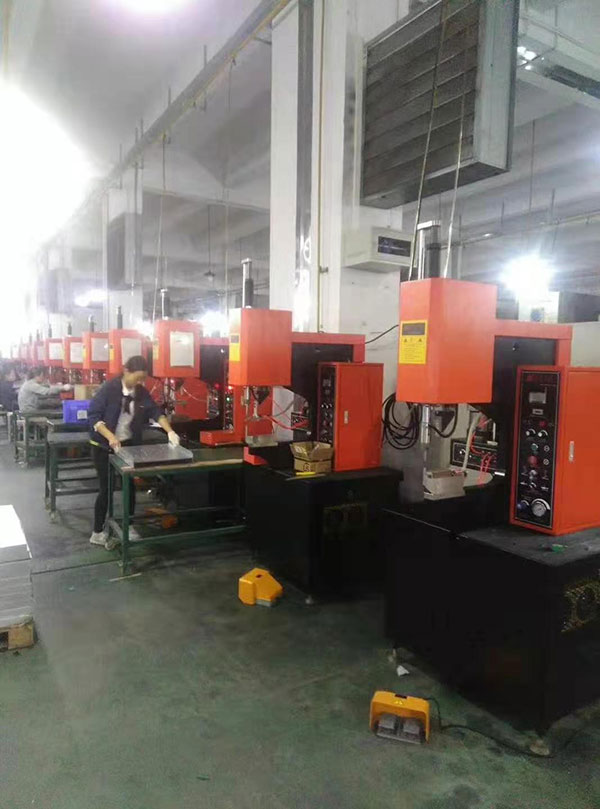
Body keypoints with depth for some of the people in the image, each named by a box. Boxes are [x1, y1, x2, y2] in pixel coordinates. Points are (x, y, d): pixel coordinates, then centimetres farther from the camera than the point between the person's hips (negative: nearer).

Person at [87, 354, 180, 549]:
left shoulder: (142, 392, -1)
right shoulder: (109, 389, -17)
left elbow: (155, 412, -2)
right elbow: (93, 416, -18)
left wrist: (170, 431, -17)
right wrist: (110, 436, -29)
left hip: (129, 444, 5)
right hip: (104, 447, -5)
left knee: (129, 486, 8)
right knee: (106, 489, 0)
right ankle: (98, 533, 15)